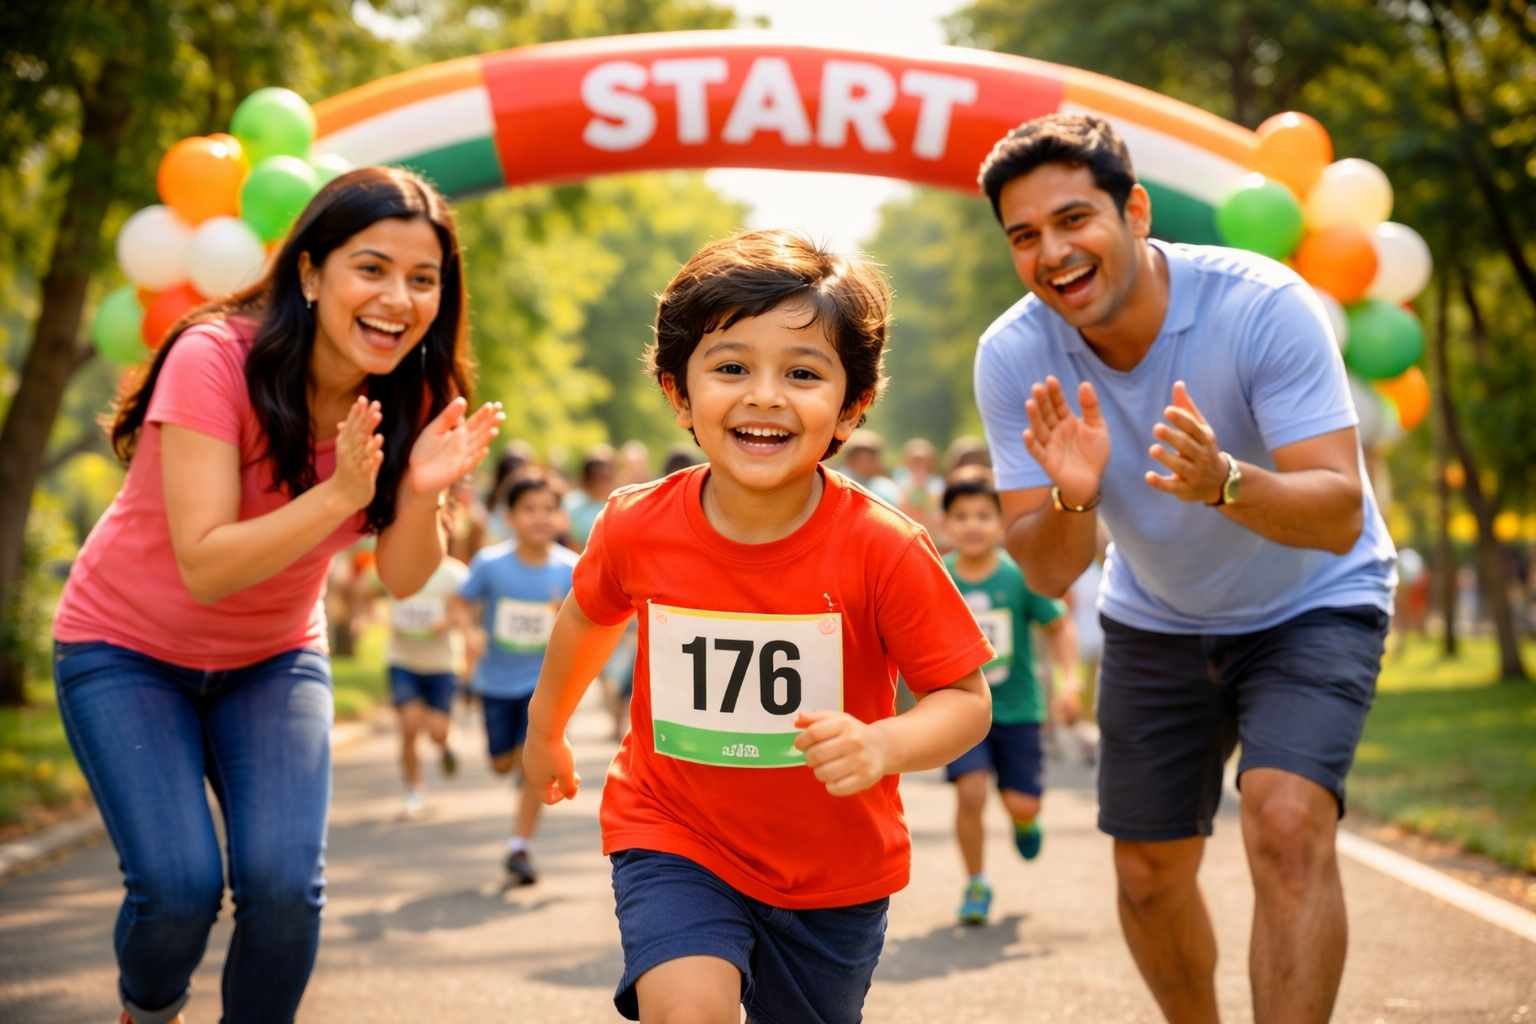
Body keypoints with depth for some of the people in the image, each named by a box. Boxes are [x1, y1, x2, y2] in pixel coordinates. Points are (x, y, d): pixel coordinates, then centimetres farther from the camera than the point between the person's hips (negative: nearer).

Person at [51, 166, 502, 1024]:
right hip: (127, 648, -3)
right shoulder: (214, 360, -27)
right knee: (180, 884, -19)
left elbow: (402, 578, -12)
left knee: (285, 883, -16)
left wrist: (423, 489, -32)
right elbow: (204, 567, -30)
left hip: (273, 656, 4)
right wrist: (340, 491, -42)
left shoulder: (411, 396, -12)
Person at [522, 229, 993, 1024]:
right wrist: (545, 729, 25)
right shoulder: (637, 527, -14)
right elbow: (589, 615, 9)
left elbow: (965, 699, -14)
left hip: (834, 868, 0)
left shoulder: (884, 551, -21)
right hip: (675, 838, 0)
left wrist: (884, 745, -35)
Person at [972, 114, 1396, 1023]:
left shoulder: (1264, 305, -31)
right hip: (1157, 623, 4)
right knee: (1149, 874, 10)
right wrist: (1072, 498, -41)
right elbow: (1048, 575, -19)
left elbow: (1340, 518, -35)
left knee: (1288, 825, -26)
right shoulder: (1013, 357, -20)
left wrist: (1224, 482, -54)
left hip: (1312, 605, -4)